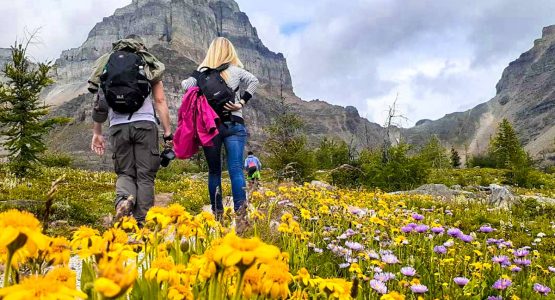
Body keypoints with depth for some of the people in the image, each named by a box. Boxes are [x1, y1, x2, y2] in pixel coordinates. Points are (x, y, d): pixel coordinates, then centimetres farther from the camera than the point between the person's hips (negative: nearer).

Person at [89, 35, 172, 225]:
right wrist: (168, 132, 4)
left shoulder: (106, 65, 15)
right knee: (145, 175, 3)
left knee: (125, 172, 12)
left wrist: (97, 133, 16)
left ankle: (123, 199, -18)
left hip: (118, 126, 2)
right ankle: (142, 222, 0)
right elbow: (160, 101, 3)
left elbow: (99, 104, 11)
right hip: (145, 124, -1)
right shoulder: (151, 66, 11)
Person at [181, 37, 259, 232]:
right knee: (235, 169, -6)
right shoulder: (235, 71, 6)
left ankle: (217, 215, 16)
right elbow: (254, 81, -10)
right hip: (233, 125, -1)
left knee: (214, 171, 12)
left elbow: (185, 85, -7)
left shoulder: (200, 74, 8)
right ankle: (240, 215, -19)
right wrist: (242, 103, -8)